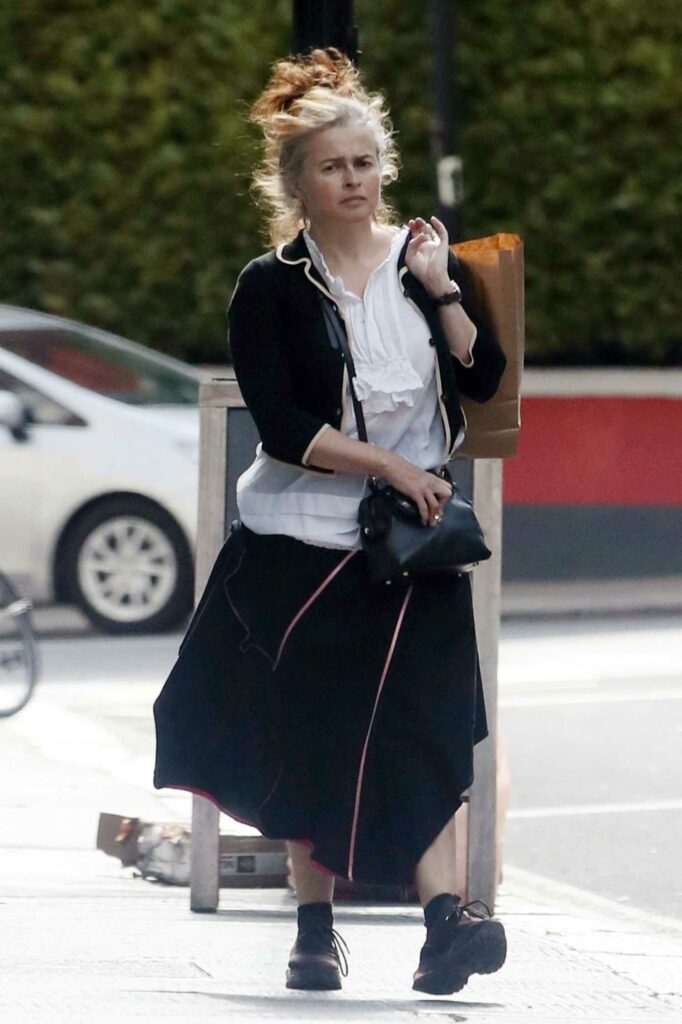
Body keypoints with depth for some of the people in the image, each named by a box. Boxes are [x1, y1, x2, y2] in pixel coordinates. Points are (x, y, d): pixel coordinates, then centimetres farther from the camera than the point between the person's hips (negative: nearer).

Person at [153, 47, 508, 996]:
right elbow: (280, 426, -11)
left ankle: (445, 916, -20)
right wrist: (389, 463, -15)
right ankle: (316, 928, 15)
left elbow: (484, 377, -1)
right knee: (311, 738, 3)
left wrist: (439, 288, -11)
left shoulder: (423, 258, 7)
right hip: (301, 544, -1)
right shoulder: (271, 288, -3)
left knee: (421, 729, -10)